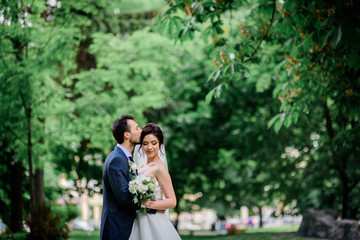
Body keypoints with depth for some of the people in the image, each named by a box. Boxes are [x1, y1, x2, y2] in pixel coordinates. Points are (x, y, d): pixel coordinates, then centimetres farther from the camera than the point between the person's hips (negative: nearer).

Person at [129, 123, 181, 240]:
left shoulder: (159, 167, -10)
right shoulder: (142, 167, 12)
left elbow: (172, 201, -15)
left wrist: (151, 204, -28)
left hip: (153, 224, -7)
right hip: (139, 221, 7)